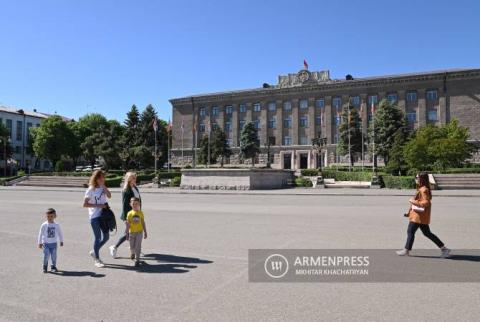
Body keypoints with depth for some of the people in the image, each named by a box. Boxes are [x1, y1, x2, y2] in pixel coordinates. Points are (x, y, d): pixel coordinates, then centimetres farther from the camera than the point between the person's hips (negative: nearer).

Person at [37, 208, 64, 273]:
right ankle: (45, 267, 14)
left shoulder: (56, 225, -2)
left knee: (54, 256, 4)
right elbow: (40, 234, 0)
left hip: (54, 243, 1)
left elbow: (60, 233, 10)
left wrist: (61, 241, 16)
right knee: (46, 256, -5)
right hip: (46, 243, -1)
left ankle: (53, 267, 19)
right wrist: (40, 243, 2)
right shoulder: (44, 225, -6)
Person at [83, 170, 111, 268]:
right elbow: (85, 204, -12)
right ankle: (97, 259, 14)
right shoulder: (91, 189, -9)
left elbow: (109, 196, -9)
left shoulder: (103, 188, 7)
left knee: (106, 237, 9)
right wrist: (98, 205, -16)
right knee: (98, 237, 0)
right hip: (95, 216, -6)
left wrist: (104, 186, -12)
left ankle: (94, 252, 32)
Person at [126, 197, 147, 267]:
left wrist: (145, 232, 4)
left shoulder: (140, 213, -3)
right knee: (132, 246, 13)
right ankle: (132, 253, 45)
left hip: (139, 232, -1)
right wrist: (127, 234, -4)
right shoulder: (129, 213, -6)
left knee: (138, 246, -6)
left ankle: (137, 260, 1)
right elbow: (128, 224, -3)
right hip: (132, 232, 1)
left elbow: (143, 223, 3)